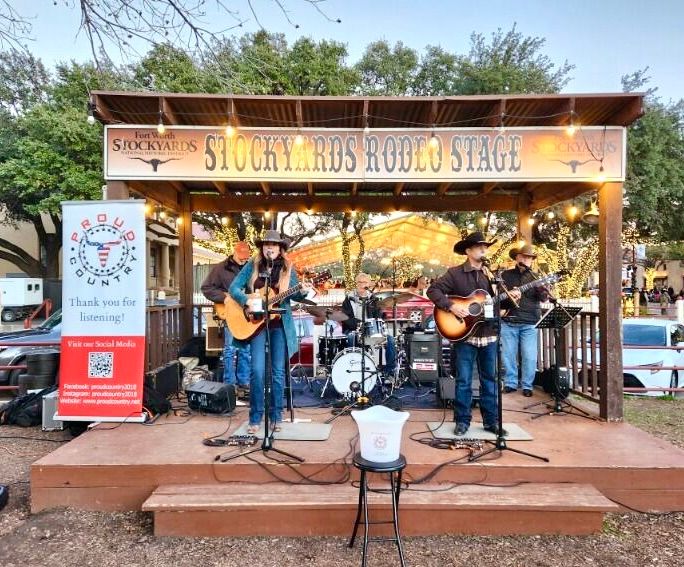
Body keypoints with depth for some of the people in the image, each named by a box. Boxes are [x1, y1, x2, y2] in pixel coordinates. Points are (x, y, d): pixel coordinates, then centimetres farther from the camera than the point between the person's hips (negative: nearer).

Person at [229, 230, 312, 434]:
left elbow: (293, 295, 4)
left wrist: (302, 292, -18)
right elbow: (234, 288, 0)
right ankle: (255, 418, 8)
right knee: (258, 371, -6)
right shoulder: (252, 266, 2)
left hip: (280, 324, 1)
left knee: (278, 372, 5)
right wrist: (247, 302, -17)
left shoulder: (287, 268, 4)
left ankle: (276, 416, 18)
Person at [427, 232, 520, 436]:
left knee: (490, 379, 12)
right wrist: (451, 306, -20)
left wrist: (510, 298, -7)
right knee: (464, 380, 3)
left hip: (489, 334, 5)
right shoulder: (455, 273, -5)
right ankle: (462, 421, 15)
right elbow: (433, 290, -10)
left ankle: (491, 420, 23)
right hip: (465, 335, -5)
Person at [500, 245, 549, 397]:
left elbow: (544, 298, -2)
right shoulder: (506, 275, 7)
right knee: (508, 355, 5)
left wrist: (543, 291, -24)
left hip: (529, 323, 0)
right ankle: (510, 383, 18)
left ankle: (527, 385, 13)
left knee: (529, 356, -1)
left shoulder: (535, 277, 8)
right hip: (508, 322, 0)